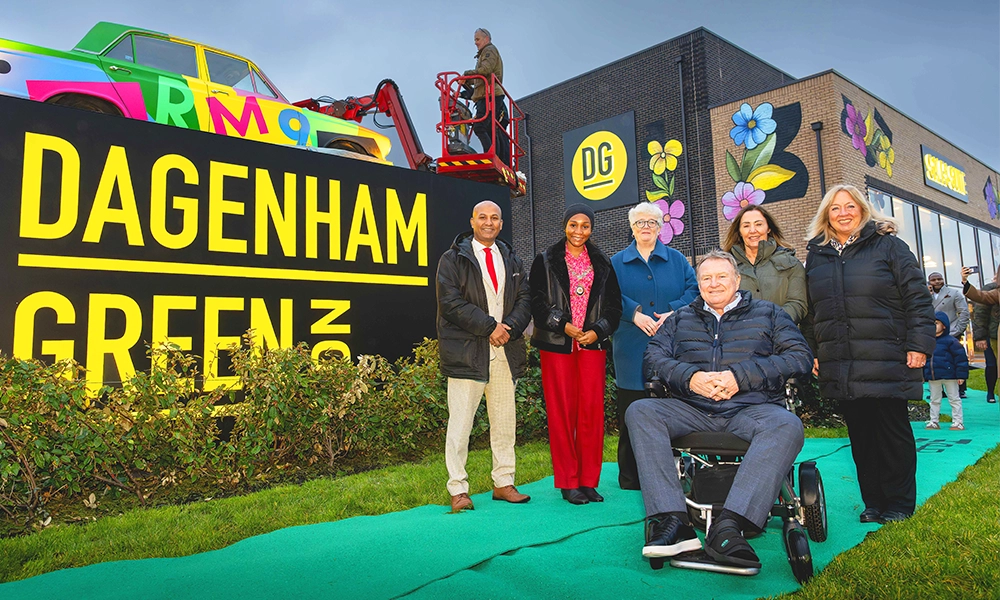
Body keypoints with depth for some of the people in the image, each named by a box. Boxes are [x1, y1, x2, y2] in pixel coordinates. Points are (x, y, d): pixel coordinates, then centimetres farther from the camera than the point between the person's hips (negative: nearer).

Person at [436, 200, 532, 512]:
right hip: (467, 352, -4)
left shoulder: (512, 260, 18)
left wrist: (509, 327, -8)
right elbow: (451, 302, -8)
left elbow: (525, 299, 11)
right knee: (460, 422, -2)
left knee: (504, 422, 10)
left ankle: (503, 483, 21)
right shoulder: (453, 259, 3)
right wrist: (489, 326, -13)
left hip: (506, 351, 5)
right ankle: (458, 489, 9)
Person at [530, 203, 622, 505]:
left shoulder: (602, 263, 13)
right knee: (561, 412, 0)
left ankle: (589, 480, 13)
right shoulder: (546, 261, 6)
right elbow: (537, 302, 0)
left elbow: (614, 305, 11)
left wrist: (597, 331, -5)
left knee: (592, 412, 1)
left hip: (593, 344, 2)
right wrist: (563, 325, -11)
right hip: (557, 345, -2)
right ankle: (568, 482, 10)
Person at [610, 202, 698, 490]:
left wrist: (674, 312, -12)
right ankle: (630, 479, 11)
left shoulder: (676, 260, 15)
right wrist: (634, 313, -13)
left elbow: (694, 288, 4)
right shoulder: (617, 263, 13)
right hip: (631, 352, -1)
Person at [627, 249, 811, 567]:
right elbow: (654, 357, 10)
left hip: (751, 409, -1)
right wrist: (690, 377, -11)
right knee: (640, 412, -25)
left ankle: (727, 526, -43)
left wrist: (741, 376, -10)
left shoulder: (767, 313, 17)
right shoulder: (681, 319, 23)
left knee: (787, 426, -35)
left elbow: (800, 356, 3)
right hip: (691, 410, 2)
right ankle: (673, 521, -36)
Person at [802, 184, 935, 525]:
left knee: (893, 430, 5)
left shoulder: (888, 246, 2)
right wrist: (813, 353, 10)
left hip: (886, 362, -3)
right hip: (839, 366, 3)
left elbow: (918, 298, -2)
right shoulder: (816, 256, 12)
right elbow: (810, 312, 15)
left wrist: (919, 344, -9)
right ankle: (873, 502, 19)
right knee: (860, 434, 8)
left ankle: (899, 504, 19)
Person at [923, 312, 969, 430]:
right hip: (932, 378, 5)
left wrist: (961, 375, -13)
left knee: (954, 399, 7)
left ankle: (957, 422, 15)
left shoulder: (951, 341, -9)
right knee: (934, 400, 12)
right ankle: (933, 422, 20)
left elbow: (961, 357, -10)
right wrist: (923, 375, 13)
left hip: (949, 376, -5)